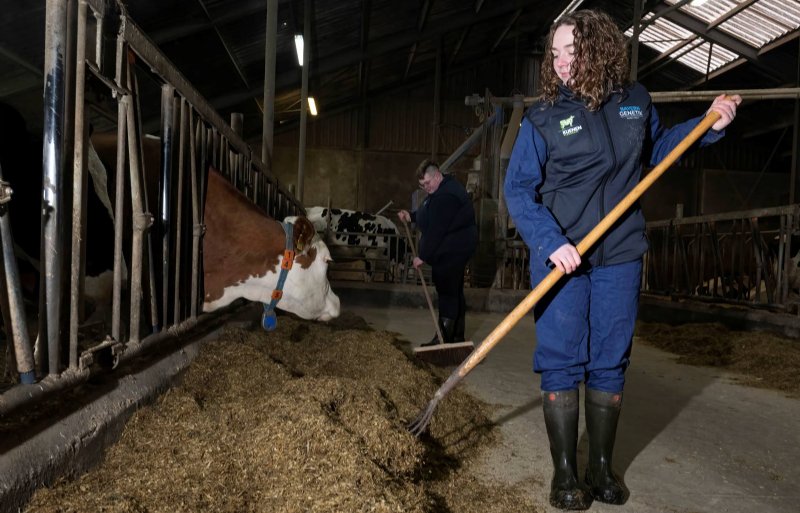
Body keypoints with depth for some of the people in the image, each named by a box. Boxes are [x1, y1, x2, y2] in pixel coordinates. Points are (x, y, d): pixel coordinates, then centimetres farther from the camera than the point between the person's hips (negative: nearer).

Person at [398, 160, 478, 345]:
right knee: (455, 292, 15)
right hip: (455, 249, 11)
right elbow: (431, 218, 26)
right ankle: (457, 336, 24)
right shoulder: (444, 188, 14)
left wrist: (423, 256, -19)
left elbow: (436, 230, -24)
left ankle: (443, 339, -4)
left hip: (451, 251, -11)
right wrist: (411, 216, 12)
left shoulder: (445, 197, -23)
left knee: (447, 292, -8)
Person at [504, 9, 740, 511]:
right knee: (560, 365, -1)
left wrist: (709, 125, 10)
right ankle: (565, 473, 14)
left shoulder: (635, 100, 5)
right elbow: (518, 189, -8)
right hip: (561, 256, -3)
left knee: (610, 365, 9)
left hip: (620, 257, 3)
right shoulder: (543, 117, -6)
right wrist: (550, 242, -20)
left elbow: (657, 148, 24)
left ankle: (603, 468, 24)